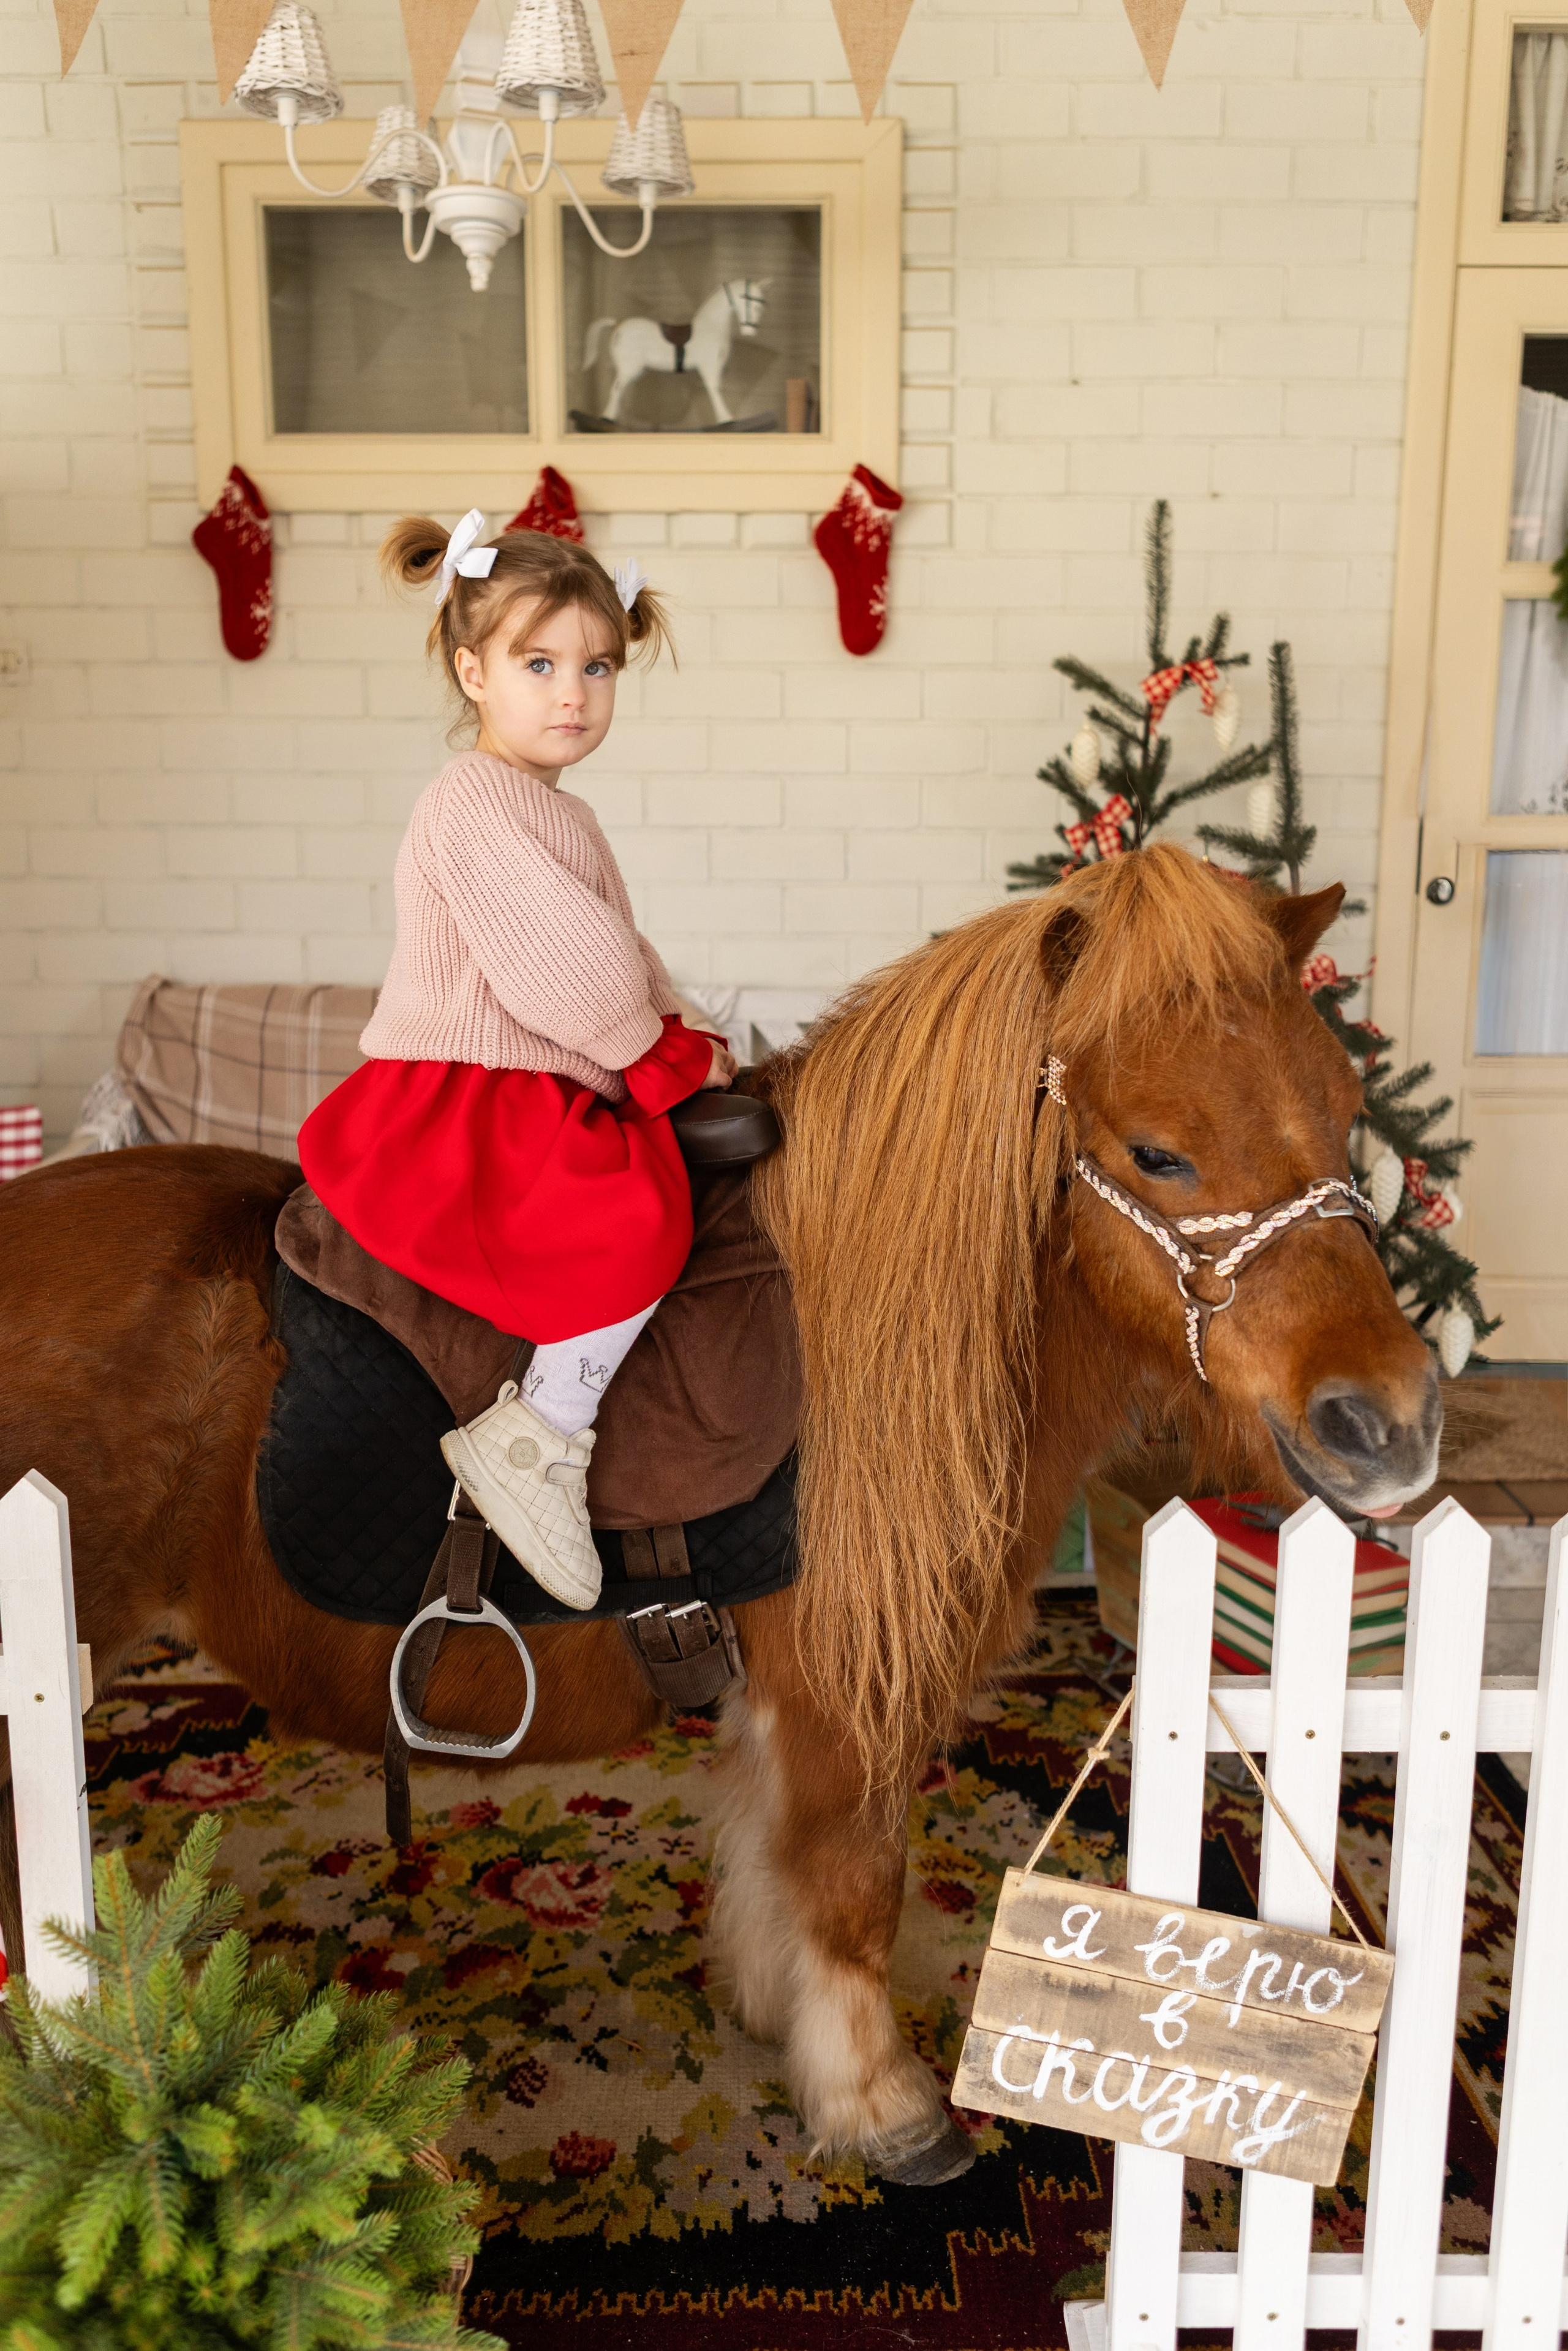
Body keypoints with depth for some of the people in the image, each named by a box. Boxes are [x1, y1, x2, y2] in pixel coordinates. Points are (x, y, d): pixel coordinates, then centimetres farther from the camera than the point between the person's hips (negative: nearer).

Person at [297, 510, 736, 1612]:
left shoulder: (563, 817, 22)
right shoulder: (473, 803, -11)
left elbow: (618, 958, 23)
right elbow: (558, 966, -17)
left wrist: (679, 1035, 6)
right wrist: (671, 1055, -6)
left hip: (542, 1097, 10)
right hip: (452, 1106, -10)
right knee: (643, 1211, -24)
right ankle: (542, 1437, -13)